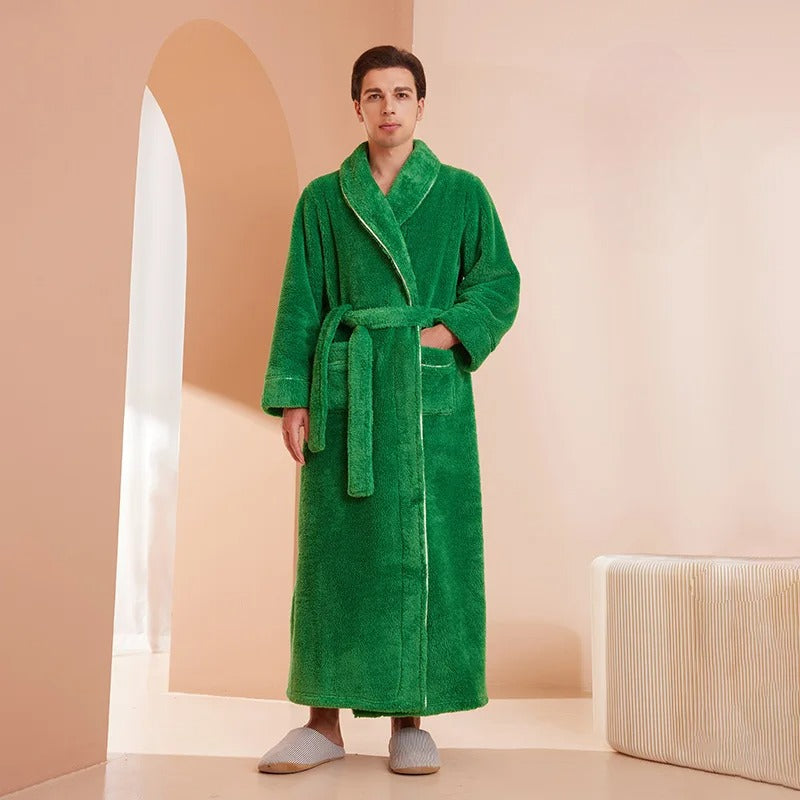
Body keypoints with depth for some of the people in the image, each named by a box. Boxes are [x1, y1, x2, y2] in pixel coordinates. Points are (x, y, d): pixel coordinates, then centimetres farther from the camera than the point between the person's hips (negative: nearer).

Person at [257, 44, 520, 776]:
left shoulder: (462, 192, 9)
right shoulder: (324, 198, 11)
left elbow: (500, 284, 7)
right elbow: (300, 303, 7)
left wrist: (445, 334, -10)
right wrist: (293, 397, -2)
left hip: (430, 390, -1)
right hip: (345, 392, 1)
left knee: (425, 545, -1)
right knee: (335, 542, 1)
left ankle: (411, 720, 10)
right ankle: (325, 720, 9)